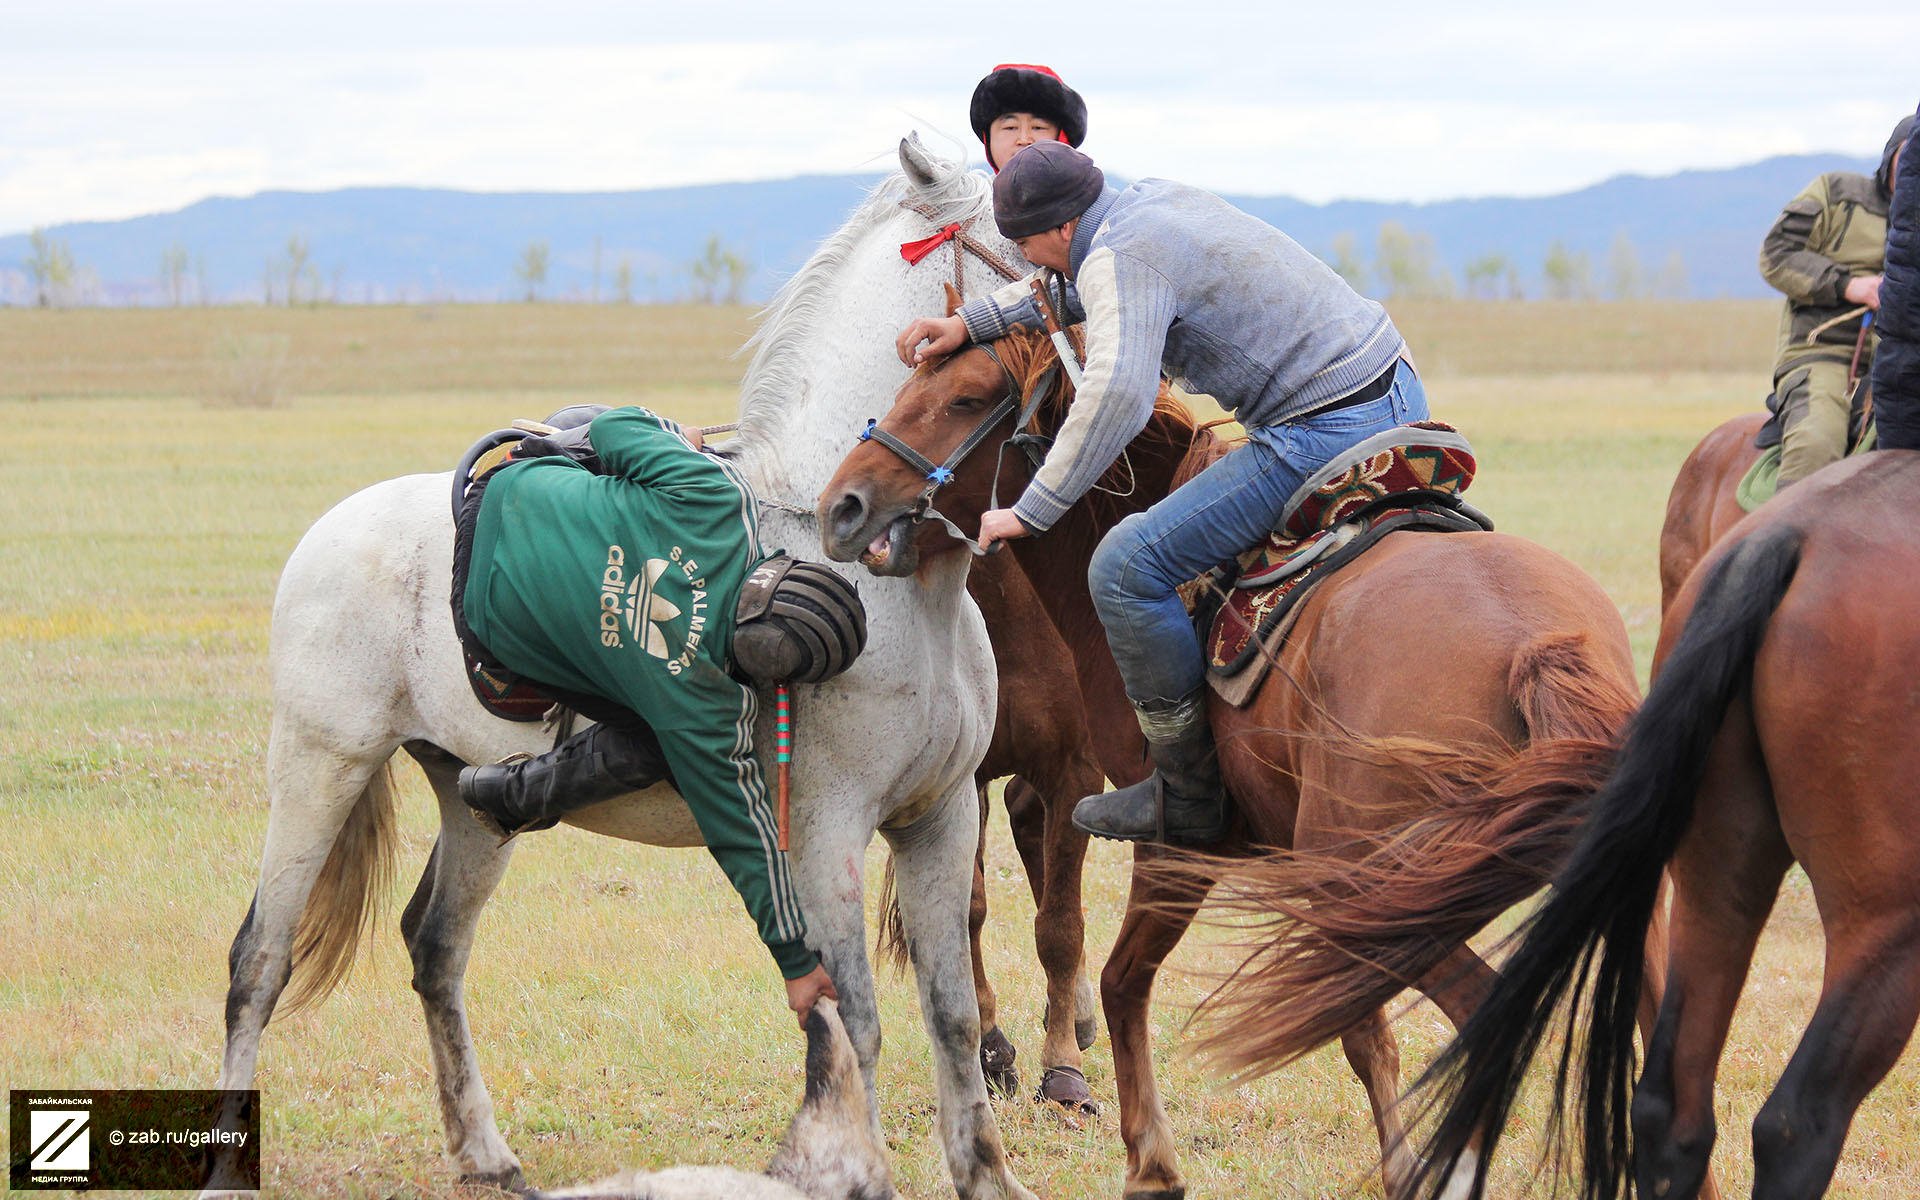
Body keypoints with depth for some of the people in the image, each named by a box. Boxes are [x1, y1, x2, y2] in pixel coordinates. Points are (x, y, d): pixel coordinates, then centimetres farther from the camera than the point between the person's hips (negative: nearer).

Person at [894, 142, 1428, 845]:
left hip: (1325, 438, -11)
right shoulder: (1156, 201, 15)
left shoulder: (1119, 259, -15)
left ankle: (1188, 798, -1)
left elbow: (1117, 394, -31)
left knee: (1126, 568, -9)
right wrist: (972, 323, 26)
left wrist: (1032, 512, -25)